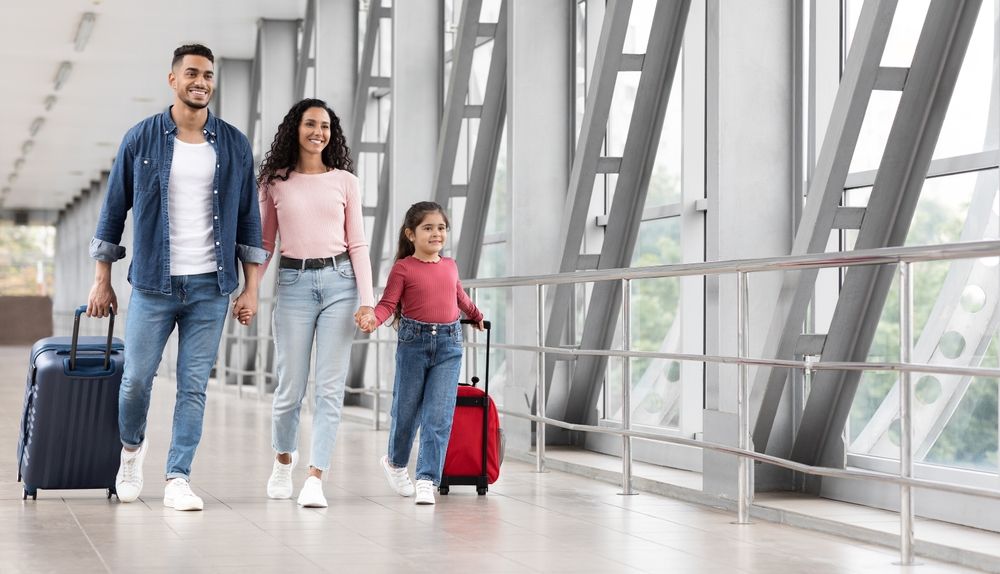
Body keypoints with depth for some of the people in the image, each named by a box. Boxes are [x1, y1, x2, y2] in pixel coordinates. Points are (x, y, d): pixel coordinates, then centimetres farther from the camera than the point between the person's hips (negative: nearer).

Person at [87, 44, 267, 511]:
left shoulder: (234, 145, 5)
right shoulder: (140, 139, 2)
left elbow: (248, 219, 8)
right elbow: (114, 210, 6)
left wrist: (250, 288, 3)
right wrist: (102, 280, 4)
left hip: (212, 286, 1)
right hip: (153, 284, -1)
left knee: (193, 386, 0)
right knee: (136, 379, 1)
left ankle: (178, 479, 6)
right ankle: (132, 446, 31)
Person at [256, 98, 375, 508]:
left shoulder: (344, 181, 7)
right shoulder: (276, 182, 7)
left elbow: (357, 244, 6)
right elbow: (264, 244, 11)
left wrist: (367, 300, -3)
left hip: (339, 281, 0)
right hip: (294, 284, 0)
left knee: (330, 387, -6)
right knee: (290, 387, 4)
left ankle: (315, 480, -5)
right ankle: (283, 460, 31)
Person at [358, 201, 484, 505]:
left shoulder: (450, 266, 11)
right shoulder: (403, 268, -3)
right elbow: (387, 303, -9)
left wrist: (477, 316, 45)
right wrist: (373, 318, -30)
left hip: (449, 345, 3)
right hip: (414, 342, -3)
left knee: (439, 416, -7)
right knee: (406, 410, 10)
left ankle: (427, 480, -6)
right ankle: (395, 462, 36)